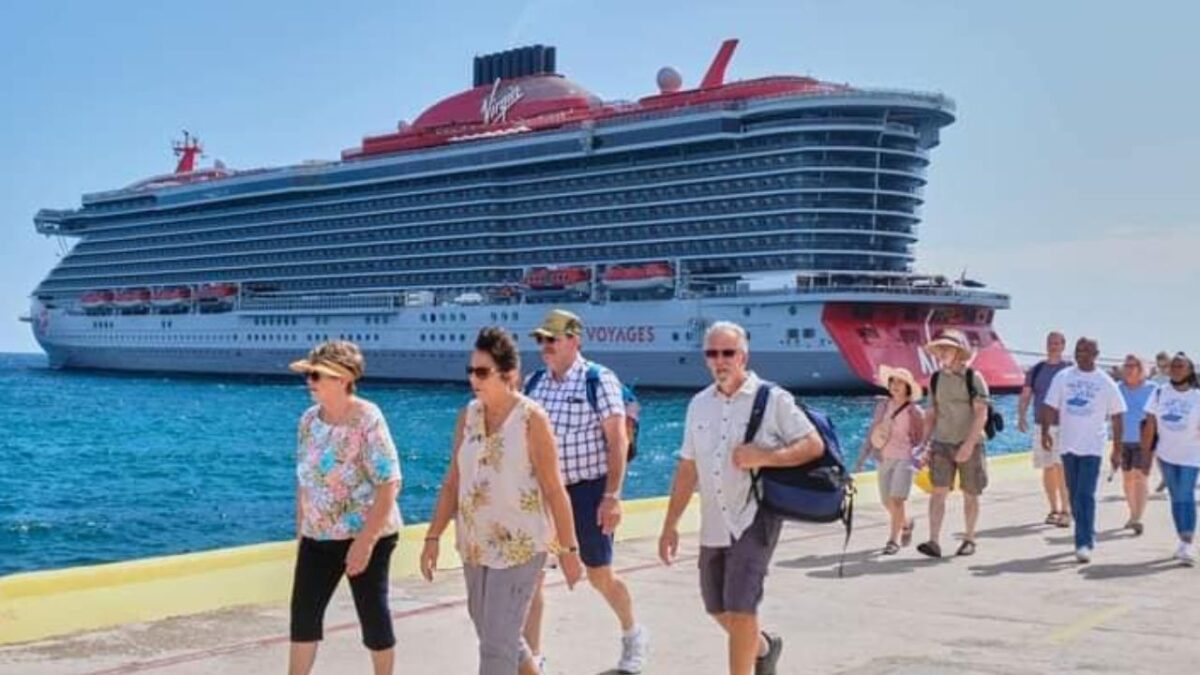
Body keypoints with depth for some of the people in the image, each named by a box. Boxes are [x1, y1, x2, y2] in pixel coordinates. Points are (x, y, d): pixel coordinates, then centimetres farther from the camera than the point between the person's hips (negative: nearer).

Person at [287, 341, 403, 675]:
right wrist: (300, 530, 10)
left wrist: (365, 541, -23)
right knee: (303, 612, 8)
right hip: (318, 537, 6)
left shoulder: (368, 421, -18)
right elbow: (304, 480, 12)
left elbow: (390, 485, -20)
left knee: (373, 614, 6)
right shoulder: (309, 420, 2)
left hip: (366, 535, -6)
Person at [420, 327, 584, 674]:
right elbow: (452, 483, 8)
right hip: (475, 544, 6)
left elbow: (554, 490, -11)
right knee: (499, 634, 17)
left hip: (519, 545, -6)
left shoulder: (531, 418, -13)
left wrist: (569, 549, -10)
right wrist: (433, 537, 5)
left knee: (497, 643, -6)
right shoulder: (468, 415, 3)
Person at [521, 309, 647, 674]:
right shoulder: (534, 382, 5)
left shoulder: (599, 380, -10)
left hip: (587, 489, -4)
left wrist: (612, 496, -18)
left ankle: (633, 635, 34)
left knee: (600, 575, 8)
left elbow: (618, 441, -12)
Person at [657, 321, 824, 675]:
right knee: (718, 609, 16)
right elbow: (687, 470, 12)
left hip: (755, 519, -6)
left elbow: (814, 445, -10)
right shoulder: (699, 404, 8)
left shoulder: (772, 399, -7)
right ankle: (763, 646, 44)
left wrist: (764, 456, -22)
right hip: (713, 524, 6)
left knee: (740, 609, -12)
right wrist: (670, 525, 10)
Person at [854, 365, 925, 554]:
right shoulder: (882, 406, 5)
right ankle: (906, 524, 39)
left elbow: (924, 439, 0)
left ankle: (894, 540, -6)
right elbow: (872, 434, 10)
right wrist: (862, 458, 8)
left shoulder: (914, 411, -6)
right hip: (884, 459, 5)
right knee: (887, 502, 10)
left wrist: (918, 455, -15)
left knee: (896, 499, -15)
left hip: (904, 459, -5)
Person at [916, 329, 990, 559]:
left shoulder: (973, 378, -8)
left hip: (969, 444, -3)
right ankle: (934, 542, -15)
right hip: (941, 443, 3)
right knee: (938, 491, -9)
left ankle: (969, 539, 22)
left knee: (970, 495, 7)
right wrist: (925, 443, 6)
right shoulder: (936, 379, 6)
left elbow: (981, 415, -12)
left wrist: (969, 444, -20)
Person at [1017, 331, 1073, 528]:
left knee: (1062, 468, -13)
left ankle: (1065, 511, -10)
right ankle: (1054, 510, 17)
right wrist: (1021, 416, -8)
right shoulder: (1036, 370, 11)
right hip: (1041, 425, 4)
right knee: (1048, 469, 8)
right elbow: (1025, 396, 9)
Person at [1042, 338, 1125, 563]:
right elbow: (1052, 407, 4)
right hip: (1068, 445, 3)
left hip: (1093, 447, -3)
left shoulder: (1106, 383, -1)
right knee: (1074, 495, 12)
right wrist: (1045, 432, -8)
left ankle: (1084, 543, -12)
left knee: (1086, 496, -12)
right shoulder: (1063, 377, 4)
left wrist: (1117, 449, 0)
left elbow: (1117, 417, 2)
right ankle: (1088, 535, 28)